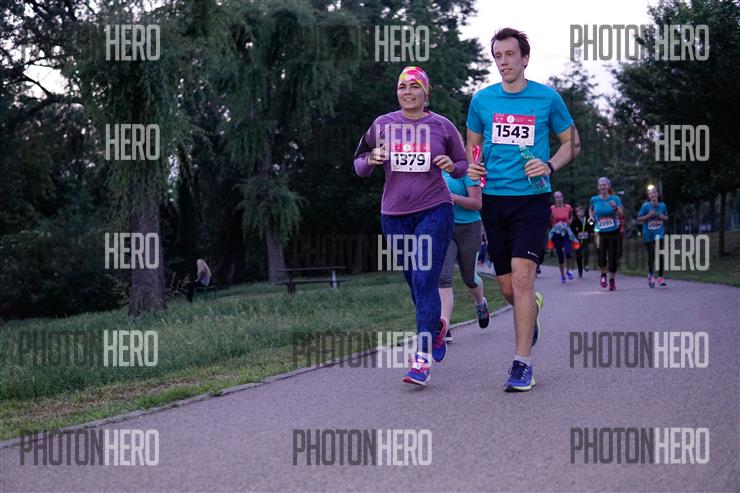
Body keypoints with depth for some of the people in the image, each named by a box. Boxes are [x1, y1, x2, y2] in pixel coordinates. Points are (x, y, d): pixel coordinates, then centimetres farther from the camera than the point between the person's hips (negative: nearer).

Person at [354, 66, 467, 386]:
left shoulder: (442, 126, 2)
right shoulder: (383, 125, 5)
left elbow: (463, 164, 13)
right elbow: (359, 165, 12)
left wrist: (451, 166, -10)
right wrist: (370, 160, -11)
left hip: (434, 212, -3)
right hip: (394, 215, 3)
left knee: (425, 282, -14)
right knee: (414, 282, 12)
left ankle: (422, 360, -16)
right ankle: (437, 327, 42)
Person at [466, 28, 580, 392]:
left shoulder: (547, 98, 0)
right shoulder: (482, 100, 7)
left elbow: (572, 143, 9)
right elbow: (472, 145, 20)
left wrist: (550, 165, -10)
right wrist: (471, 167, -2)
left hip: (532, 198, -3)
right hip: (493, 198, 4)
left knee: (521, 277, -16)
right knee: (506, 286, 9)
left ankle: (522, 363, -10)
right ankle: (533, 308, 45)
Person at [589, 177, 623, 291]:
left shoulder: (615, 199, -3)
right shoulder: (594, 199, 2)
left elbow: (621, 215, -8)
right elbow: (591, 209, 23)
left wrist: (615, 208, -26)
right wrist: (591, 216, 3)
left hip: (614, 232, 0)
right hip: (600, 233, 0)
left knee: (613, 258, 2)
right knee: (601, 257, -14)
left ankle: (612, 280, 21)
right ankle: (603, 274, 16)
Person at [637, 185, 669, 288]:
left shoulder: (662, 205, 0)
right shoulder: (645, 206, -9)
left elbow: (666, 217, 15)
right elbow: (638, 220, -5)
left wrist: (663, 217, -7)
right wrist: (648, 216, -18)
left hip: (659, 233, 2)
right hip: (648, 234, -2)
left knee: (660, 255, -3)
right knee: (651, 255, 4)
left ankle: (661, 277, 4)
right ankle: (650, 274, 26)